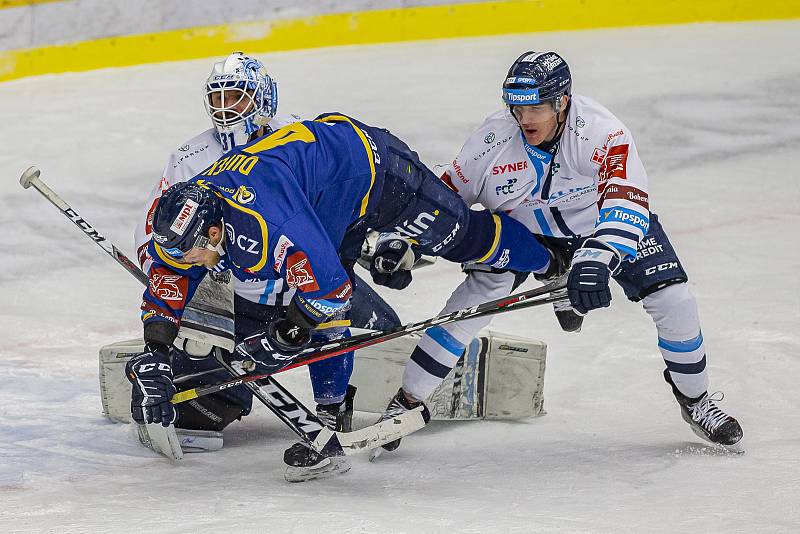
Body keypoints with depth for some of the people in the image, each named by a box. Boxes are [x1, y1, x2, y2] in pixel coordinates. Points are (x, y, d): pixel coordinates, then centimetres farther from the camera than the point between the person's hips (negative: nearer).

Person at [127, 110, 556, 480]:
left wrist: (279, 341, -27)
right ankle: (332, 419, 2)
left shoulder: (267, 223, -43)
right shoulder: (183, 217, -17)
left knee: (464, 236, 11)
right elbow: (166, 285, -2)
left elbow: (329, 287, -40)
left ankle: (551, 260, 37)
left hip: (372, 164, -7)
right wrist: (151, 361, -11)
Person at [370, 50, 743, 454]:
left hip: (601, 222, -1)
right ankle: (406, 401, -10)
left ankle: (694, 398, 14)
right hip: (524, 227, 1)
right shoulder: (493, 140, -25)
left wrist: (596, 260, -63)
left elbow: (627, 201, -49)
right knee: (478, 293, -21)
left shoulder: (602, 133, -36)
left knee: (673, 299, -13)